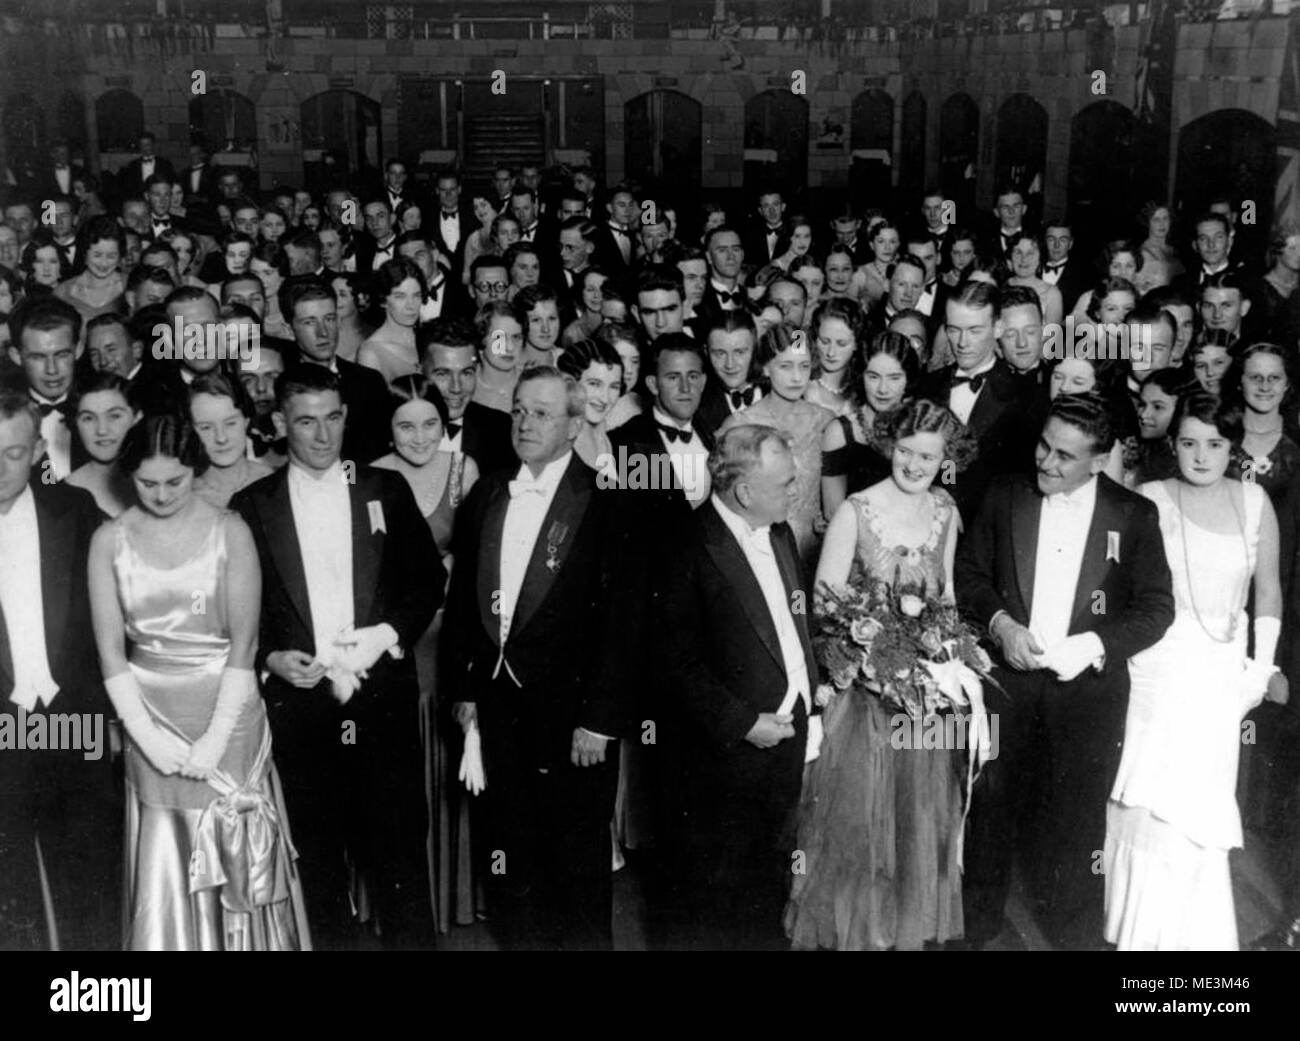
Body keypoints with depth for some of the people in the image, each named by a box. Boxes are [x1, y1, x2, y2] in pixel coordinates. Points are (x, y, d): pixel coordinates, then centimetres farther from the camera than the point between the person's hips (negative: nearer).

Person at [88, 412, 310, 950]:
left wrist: (216, 738, -14)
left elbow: (244, 641, -8)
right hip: (149, 718, 2)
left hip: (227, 711, -1)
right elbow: (111, 649, -2)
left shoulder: (229, 532, -5)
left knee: (236, 858, 7)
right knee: (163, 872, 8)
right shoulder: (110, 540, 0)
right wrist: (148, 736, -11)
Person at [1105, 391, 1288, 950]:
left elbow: (1268, 590, 11)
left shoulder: (1253, 500, 5)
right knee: (1149, 801, -4)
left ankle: (1192, 933, 21)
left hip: (1224, 671, 2)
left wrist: (1265, 666, 7)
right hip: (1157, 668, -2)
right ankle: (1141, 928, 12)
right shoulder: (1148, 500, -2)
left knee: (1199, 807, 2)